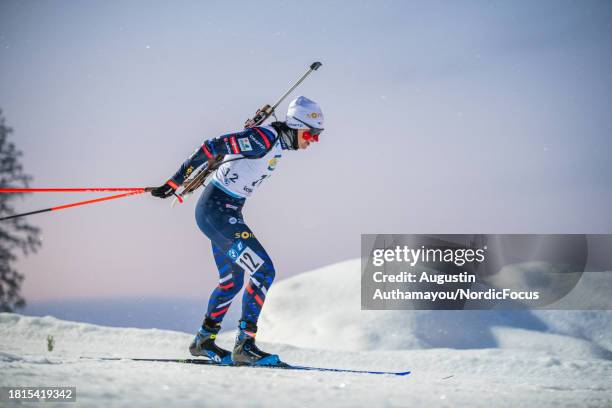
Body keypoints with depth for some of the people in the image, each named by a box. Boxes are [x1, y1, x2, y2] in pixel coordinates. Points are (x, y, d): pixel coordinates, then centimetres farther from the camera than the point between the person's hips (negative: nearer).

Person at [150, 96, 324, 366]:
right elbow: (212, 148, -23)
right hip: (217, 209, -10)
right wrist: (175, 182, -21)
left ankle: (204, 340, 35)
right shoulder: (264, 138, -21)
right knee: (263, 270, -15)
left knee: (232, 280, 20)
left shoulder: (277, 143, 8)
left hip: (227, 211, 10)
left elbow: (229, 150, 21)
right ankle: (245, 344, -14)